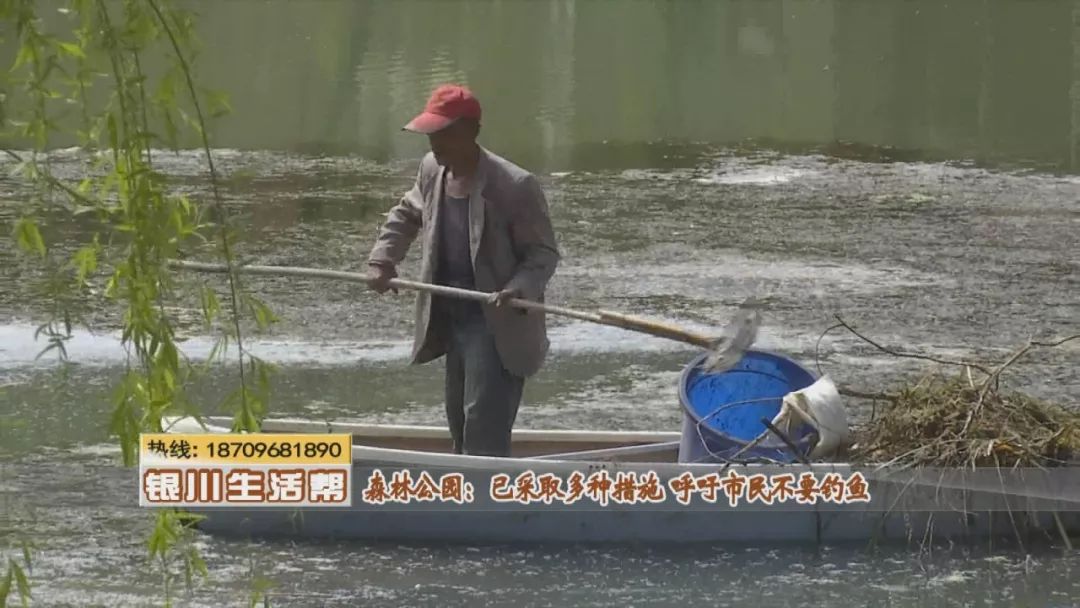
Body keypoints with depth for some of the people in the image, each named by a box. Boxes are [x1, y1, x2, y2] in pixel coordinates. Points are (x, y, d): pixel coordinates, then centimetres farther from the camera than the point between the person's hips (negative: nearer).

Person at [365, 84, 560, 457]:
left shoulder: (515, 186, -20)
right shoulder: (432, 170, 3)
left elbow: (543, 253, -13)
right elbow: (407, 215, 22)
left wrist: (519, 289, -32)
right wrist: (382, 260, 7)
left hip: (498, 324, -8)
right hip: (451, 315, 8)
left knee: (484, 437, -16)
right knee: (460, 426, 19)